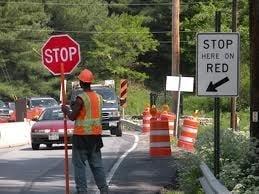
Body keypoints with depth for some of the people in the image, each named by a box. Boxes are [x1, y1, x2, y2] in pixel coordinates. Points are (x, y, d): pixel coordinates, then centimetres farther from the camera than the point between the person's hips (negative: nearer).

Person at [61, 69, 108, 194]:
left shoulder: (81, 98, -14)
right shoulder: (98, 97, 8)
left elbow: (72, 117, -11)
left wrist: (66, 110, 8)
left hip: (82, 135, -6)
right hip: (96, 135, 6)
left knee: (79, 165, -1)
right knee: (97, 164, 11)